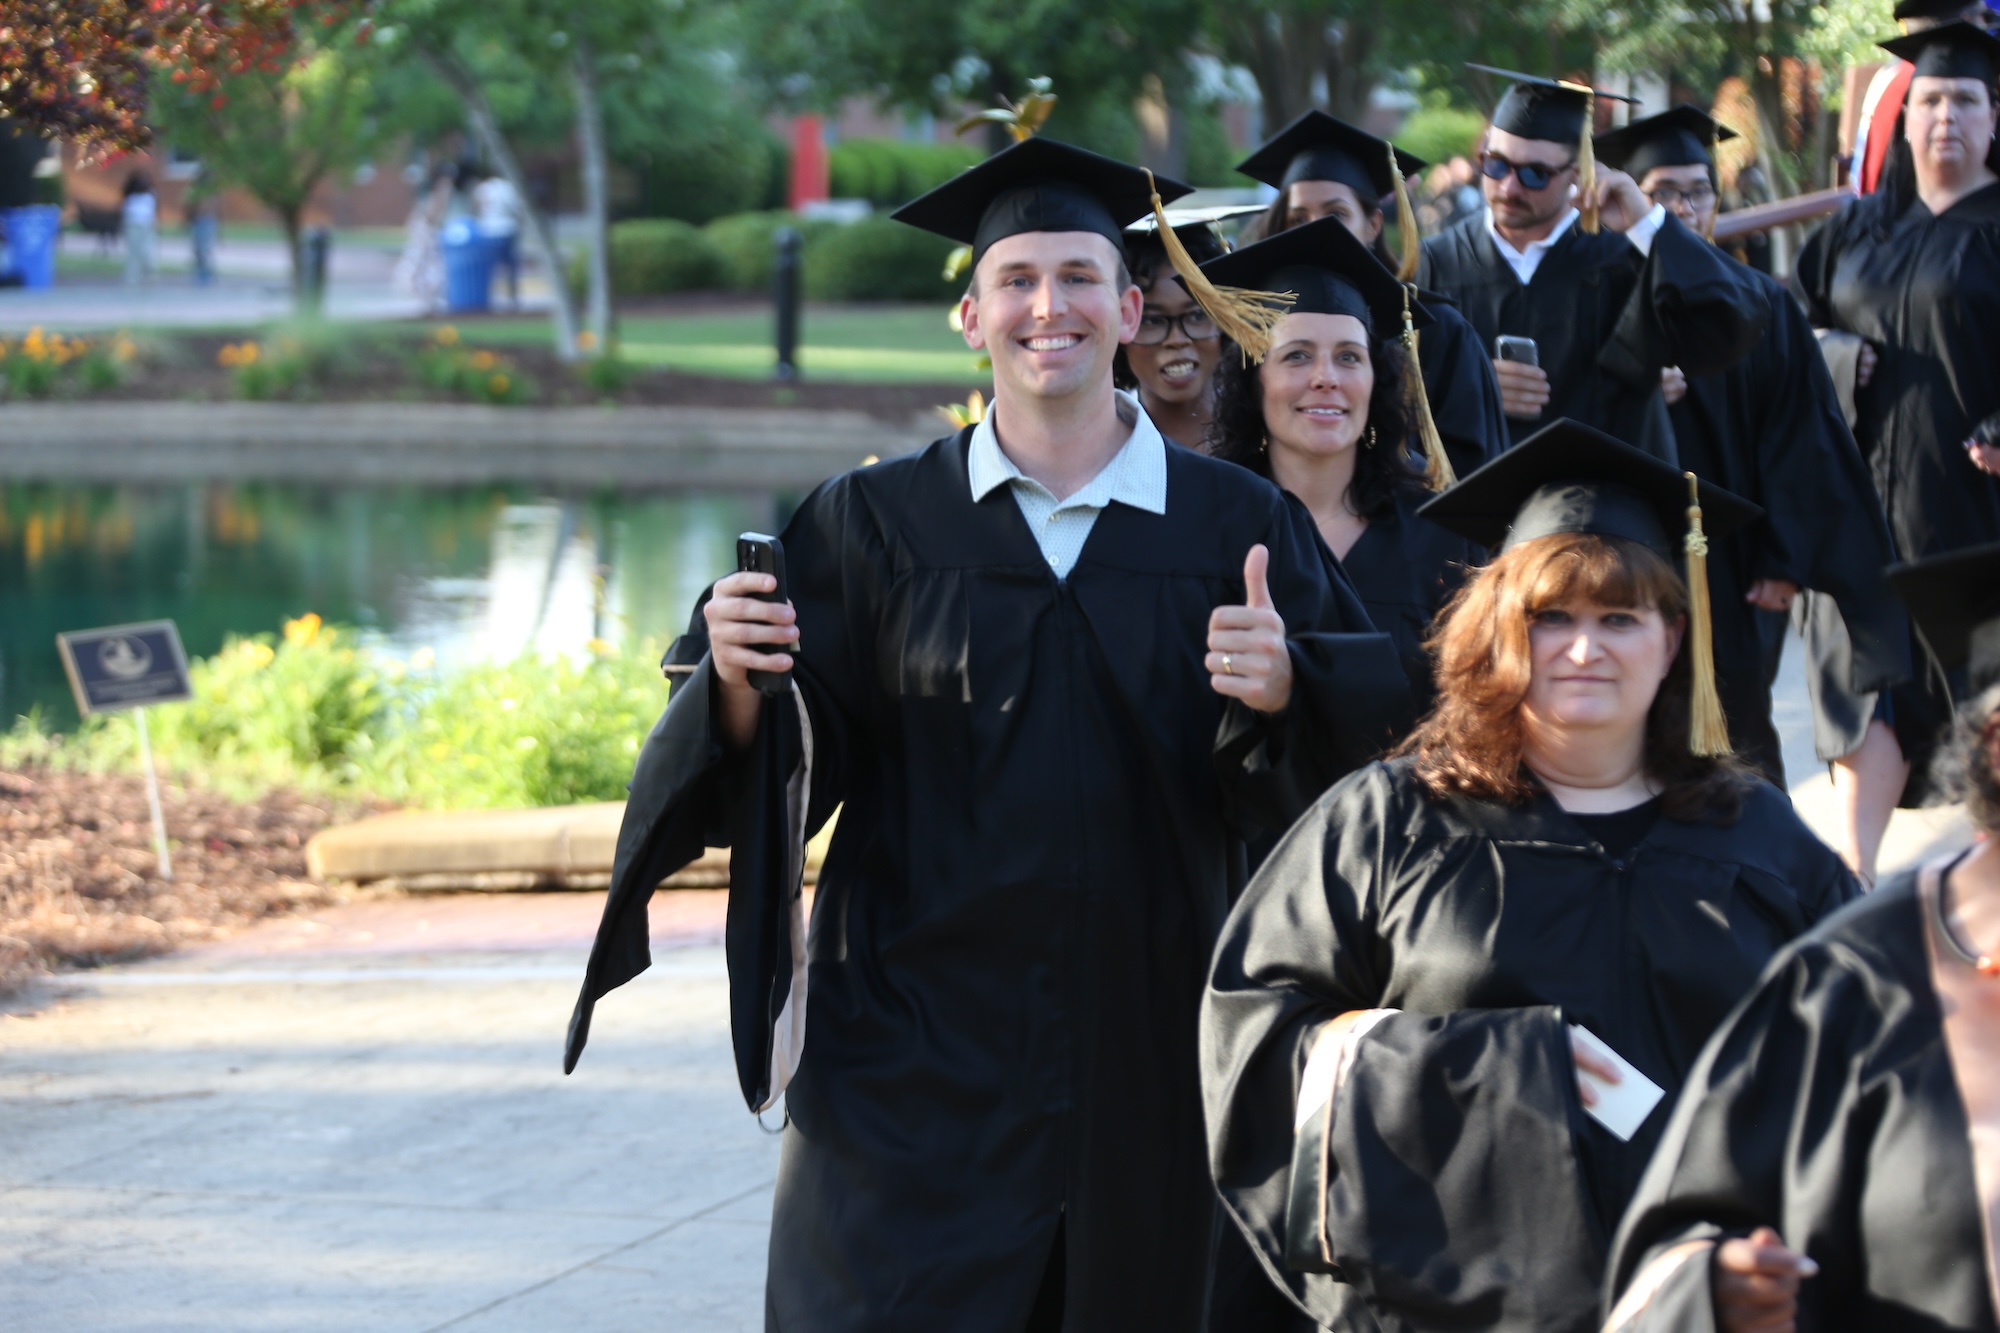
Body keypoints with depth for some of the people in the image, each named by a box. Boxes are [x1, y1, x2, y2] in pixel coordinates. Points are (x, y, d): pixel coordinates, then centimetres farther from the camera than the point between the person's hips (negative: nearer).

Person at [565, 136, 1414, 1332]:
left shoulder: (1238, 526, 4)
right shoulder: (874, 525, 4)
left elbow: (1367, 737, -2)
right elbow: (797, 765, 0)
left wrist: (1282, 691, -22)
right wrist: (742, 682, -20)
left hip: (1147, 1058, 1)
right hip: (918, 1059, -1)